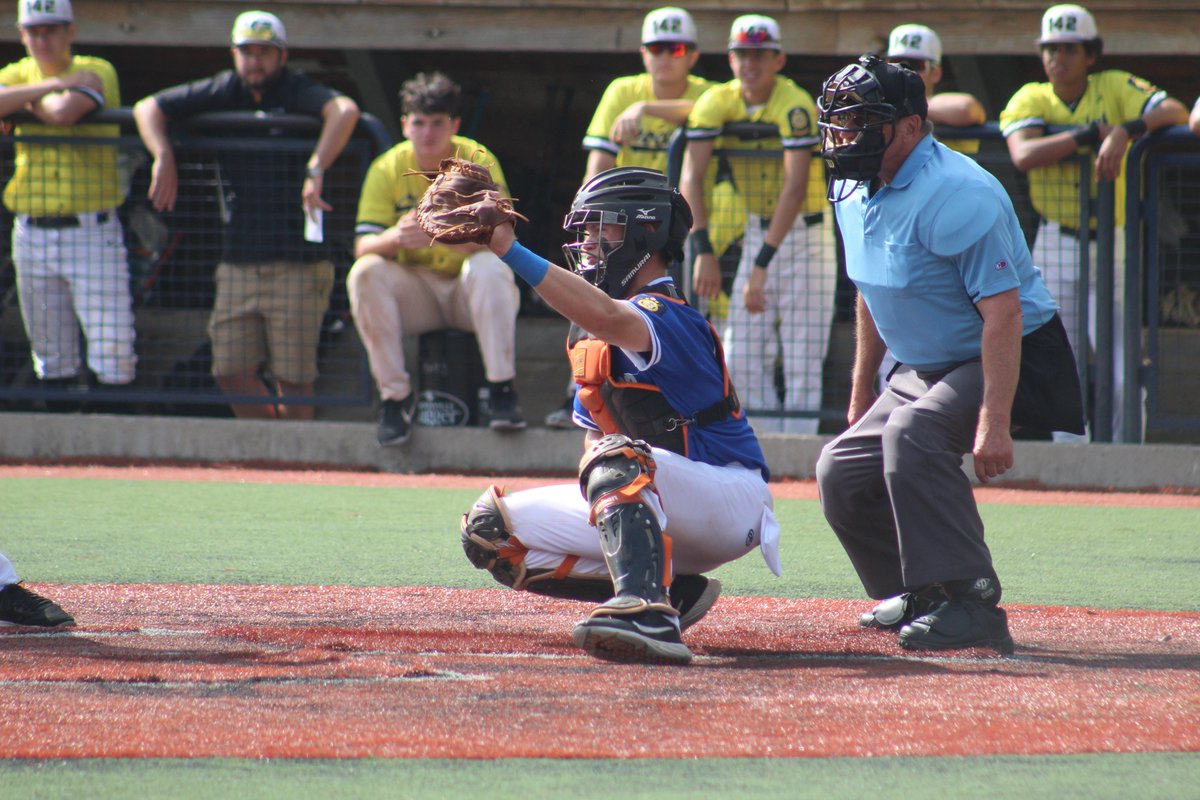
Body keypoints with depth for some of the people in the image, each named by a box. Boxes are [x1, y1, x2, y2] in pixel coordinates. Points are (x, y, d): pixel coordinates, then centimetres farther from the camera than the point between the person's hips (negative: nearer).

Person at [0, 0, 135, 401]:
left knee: (114, 348, -10)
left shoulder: (96, 71, -2)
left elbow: (64, 112, -22)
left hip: (92, 232, -4)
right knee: (50, 356, 8)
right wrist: (51, 85, -13)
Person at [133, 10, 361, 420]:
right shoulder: (225, 91, 9)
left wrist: (315, 171, -35)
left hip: (296, 263, -5)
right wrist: (164, 158, -6)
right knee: (231, 372, 1)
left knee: (293, 379, -4)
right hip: (238, 262, 5)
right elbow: (148, 108, 12)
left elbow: (344, 110, -26)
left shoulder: (297, 92, -5)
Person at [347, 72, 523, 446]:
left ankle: (501, 393, -33)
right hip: (415, 292, 2)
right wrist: (394, 237, -38)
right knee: (365, 273, -26)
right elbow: (363, 245, -13)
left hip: (468, 291, -2)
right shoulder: (388, 169, -4)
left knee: (488, 266, -34)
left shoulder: (479, 162, -10)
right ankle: (395, 395, -21)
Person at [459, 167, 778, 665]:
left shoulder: (665, 316, -18)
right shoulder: (587, 338, 12)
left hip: (731, 501, -9)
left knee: (619, 461, -39)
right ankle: (674, 592, -3)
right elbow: (595, 428, 19)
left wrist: (511, 252, -49)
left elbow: (609, 318, -41)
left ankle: (650, 616, -56)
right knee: (491, 530, -1)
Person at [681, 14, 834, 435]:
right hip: (757, 230, 6)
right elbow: (691, 178, -15)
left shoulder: (794, 106, -24)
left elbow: (795, 188, -32)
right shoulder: (716, 103, -7)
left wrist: (762, 265, -37)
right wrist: (704, 251, -28)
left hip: (805, 233, -5)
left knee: (802, 359, -7)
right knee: (743, 357, 3)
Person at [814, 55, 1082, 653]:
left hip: (1005, 361, -10)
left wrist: (994, 421, -37)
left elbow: (1003, 311, -30)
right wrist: (861, 391, 24)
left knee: (912, 432, -34)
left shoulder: (956, 195, -25)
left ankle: (969, 605, -35)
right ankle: (916, 598, 25)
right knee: (841, 470, 6)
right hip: (924, 369, 10)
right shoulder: (852, 191, 4)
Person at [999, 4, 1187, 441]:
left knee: (1122, 372, -9)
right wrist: (1094, 134, -23)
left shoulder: (1115, 87, 1)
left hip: (1110, 245, -1)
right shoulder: (1030, 99, 1)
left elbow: (1174, 111, -14)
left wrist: (1124, 131, -30)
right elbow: (1023, 155, -19)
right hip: (1056, 246, 1)